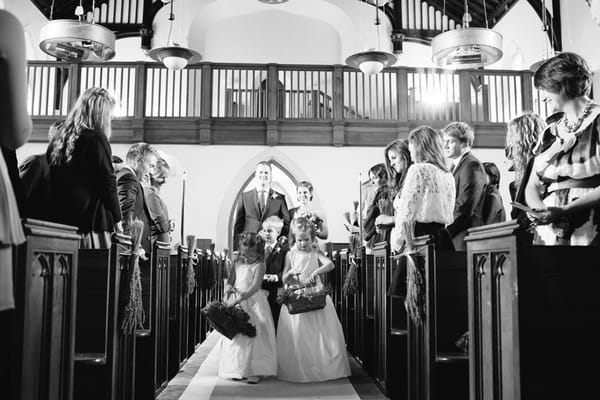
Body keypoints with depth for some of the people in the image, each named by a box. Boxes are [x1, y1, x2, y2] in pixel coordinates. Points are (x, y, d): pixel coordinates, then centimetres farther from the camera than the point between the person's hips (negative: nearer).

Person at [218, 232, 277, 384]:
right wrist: (228, 288, -11)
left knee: (254, 334, -8)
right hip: (237, 303, 5)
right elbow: (230, 282, 13)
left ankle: (254, 371, -4)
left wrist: (239, 299, -26)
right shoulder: (237, 264, 9)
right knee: (235, 335, 6)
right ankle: (238, 369, 15)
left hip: (253, 302, -5)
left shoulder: (259, 266, -8)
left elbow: (255, 287, -19)